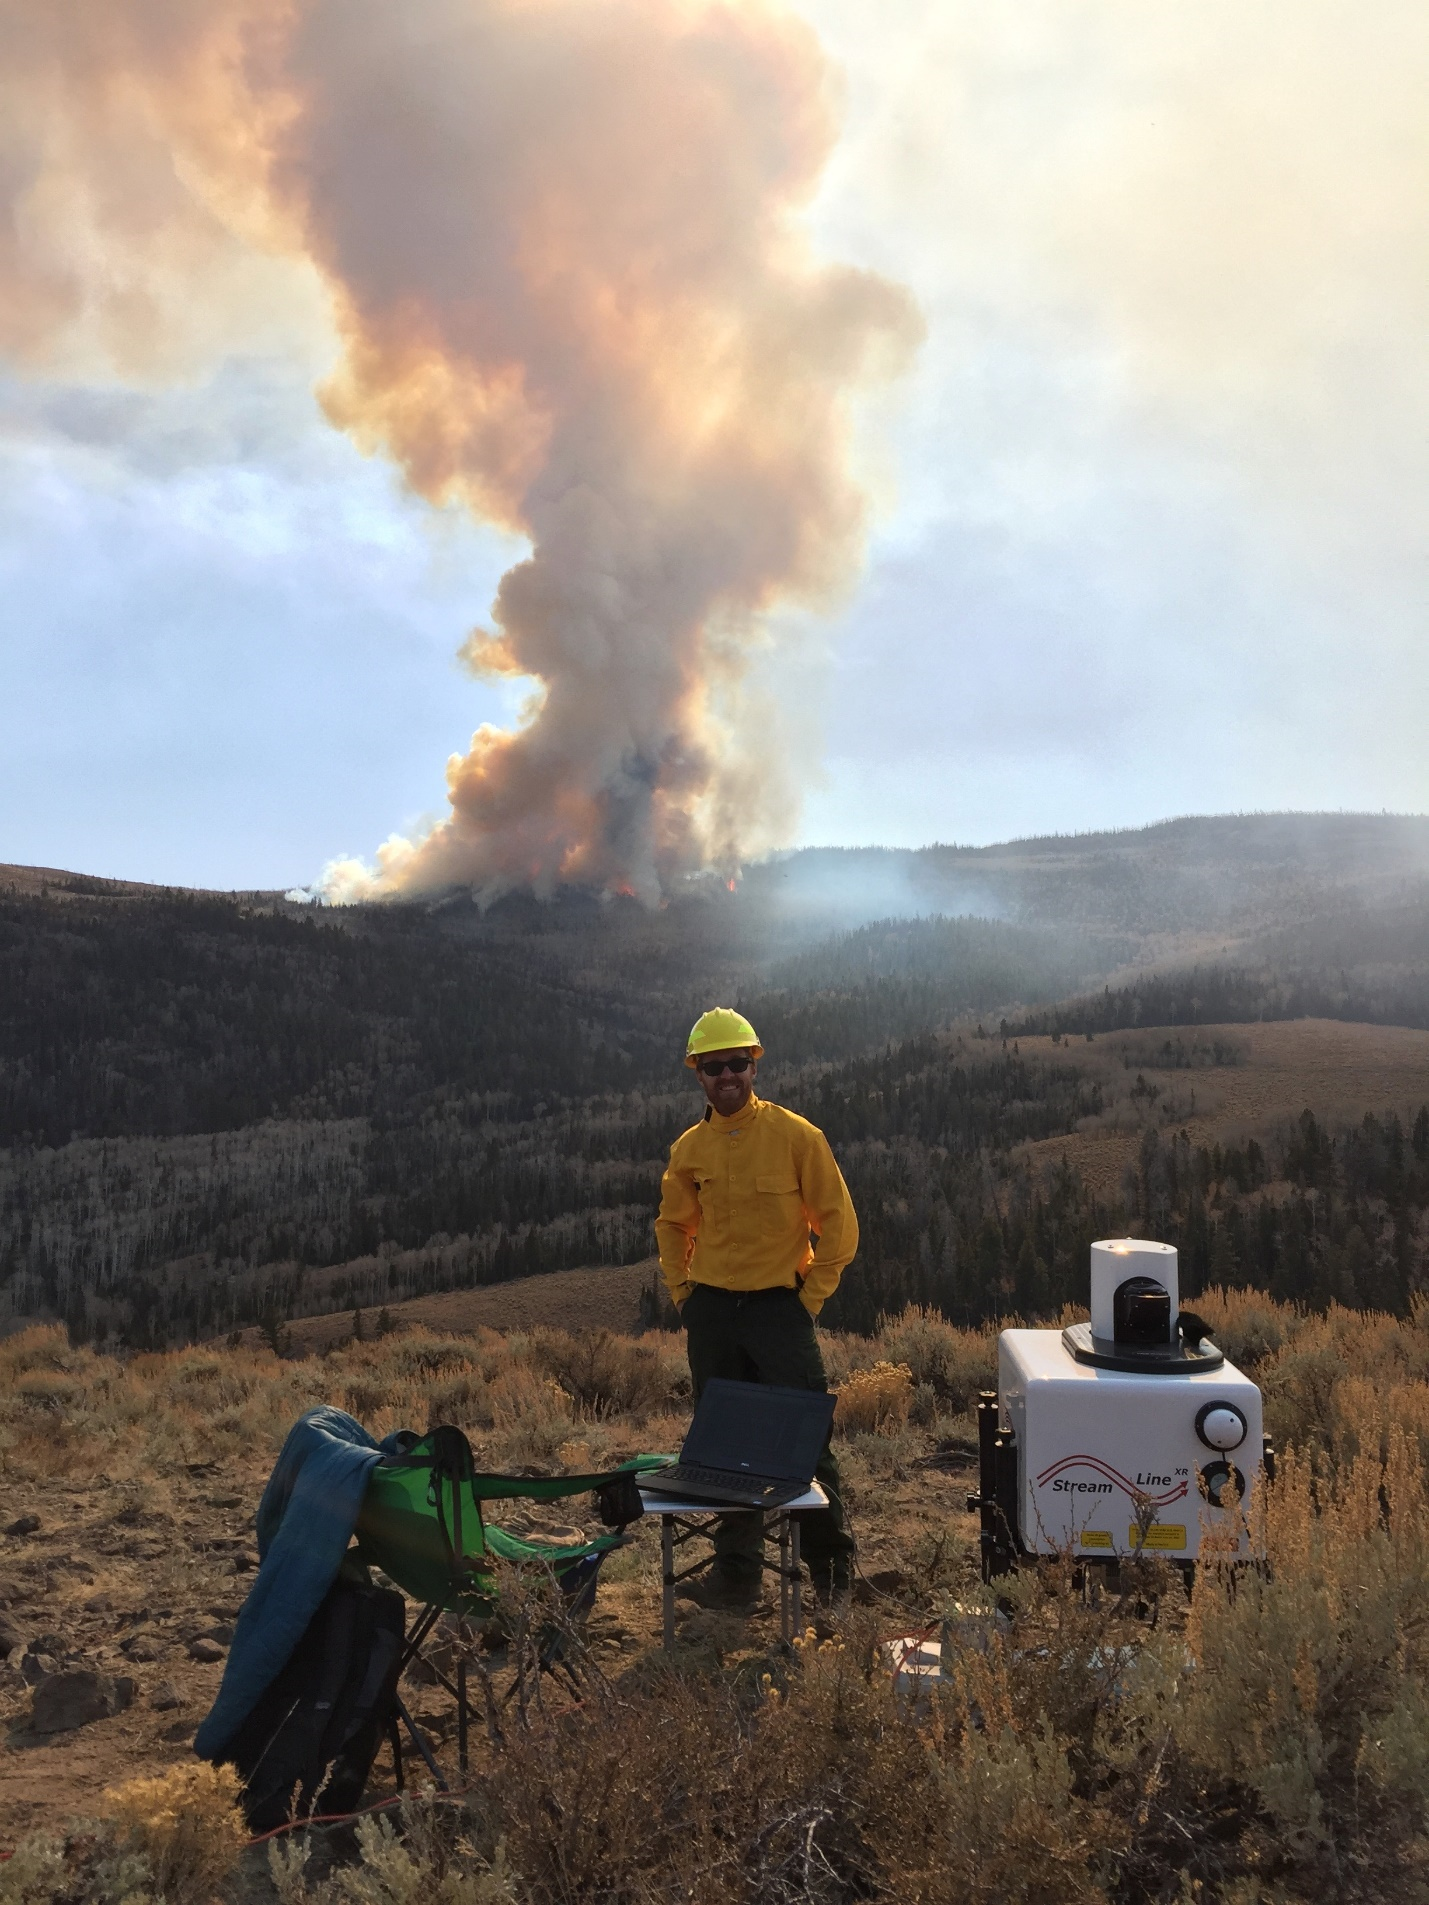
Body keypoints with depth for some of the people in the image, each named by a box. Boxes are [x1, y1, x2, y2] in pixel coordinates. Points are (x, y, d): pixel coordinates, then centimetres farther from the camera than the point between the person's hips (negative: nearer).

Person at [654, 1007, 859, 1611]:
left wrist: (812, 1294, -6)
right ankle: (736, 1572, 23)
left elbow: (837, 1221, -4)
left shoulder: (795, 1135, -7)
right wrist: (682, 1292, 10)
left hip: (780, 1307, -4)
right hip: (711, 1312, 4)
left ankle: (832, 1575, 14)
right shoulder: (689, 1149, 4)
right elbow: (673, 1225, 20)